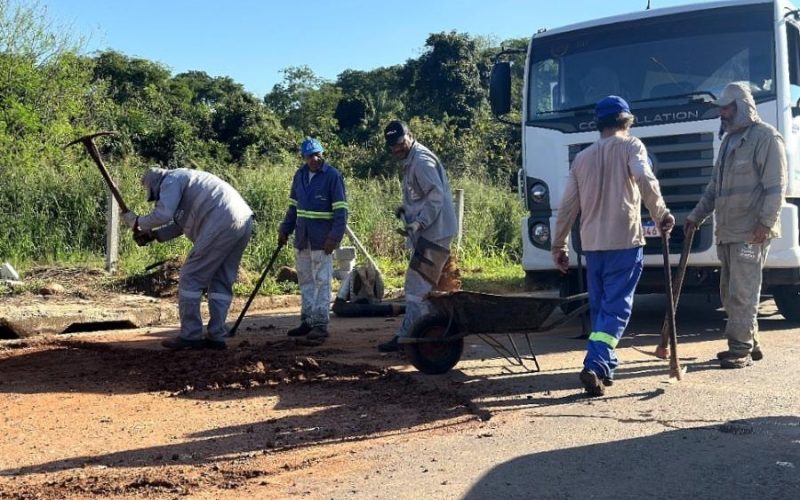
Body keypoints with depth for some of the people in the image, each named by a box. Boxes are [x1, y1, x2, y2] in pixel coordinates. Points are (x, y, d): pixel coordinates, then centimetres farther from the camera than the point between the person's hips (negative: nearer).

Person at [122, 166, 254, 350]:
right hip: (244, 222, 10)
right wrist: (152, 234, 26)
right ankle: (216, 337, 15)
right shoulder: (188, 180, 33)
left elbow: (163, 215, -10)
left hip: (222, 225, -10)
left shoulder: (171, 180, 4)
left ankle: (190, 336, 2)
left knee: (190, 278, 0)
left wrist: (137, 222, 6)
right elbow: (181, 223, 33)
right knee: (221, 282, 15)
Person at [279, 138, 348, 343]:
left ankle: (321, 324, -3)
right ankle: (307, 321, 22)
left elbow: (341, 210, -13)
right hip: (302, 237, 7)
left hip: (322, 239, -7)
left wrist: (334, 237, -20)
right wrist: (285, 230, 15)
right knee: (305, 281, 13)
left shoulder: (333, 176, -10)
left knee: (322, 281, -6)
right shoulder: (300, 175, 9)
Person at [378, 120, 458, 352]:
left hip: (434, 233, -11)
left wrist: (420, 222, -28)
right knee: (422, 286, 15)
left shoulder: (422, 161, -14)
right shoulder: (410, 161, 19)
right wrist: (405, 209, 11)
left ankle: (405, 336, -9)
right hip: (429, 234, 11)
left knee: (417, 287, -10)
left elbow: (436, 196, -22)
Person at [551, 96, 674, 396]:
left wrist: (558, 247, 17)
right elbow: (645, 180, -18)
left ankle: (606, 365, 22)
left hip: (592, 243, 5)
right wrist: (661, 215, -8)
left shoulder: (582, 158, 14)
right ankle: (595, 366, -18)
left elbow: (567, 207, 12)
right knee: (616, 308, -5)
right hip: (624, 240, -4)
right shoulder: (629, 145, 2)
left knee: (599, 307, 16)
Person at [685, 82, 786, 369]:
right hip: (726, 232, 9)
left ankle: (741, 350, -4)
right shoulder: (729, 141, 20)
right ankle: (750, 343, 22)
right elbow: (714, 186, 26)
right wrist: (697, 216, 21)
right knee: (730, 292, 12)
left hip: (750, 233, -9)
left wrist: (765, 222, -19)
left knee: (742, 293, -8)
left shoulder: (765, 137, -6)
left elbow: (775, 186, -13)